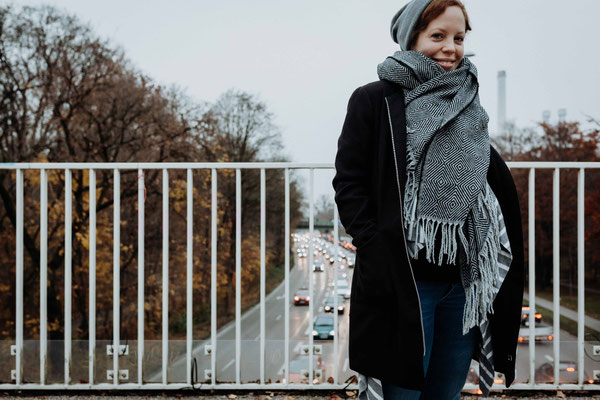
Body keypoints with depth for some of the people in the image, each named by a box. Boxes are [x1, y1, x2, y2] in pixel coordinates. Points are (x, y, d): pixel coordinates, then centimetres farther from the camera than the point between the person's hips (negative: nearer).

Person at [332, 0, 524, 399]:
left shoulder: (467, 108, 17)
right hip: (403, 281, -5)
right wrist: (377, 250, -14)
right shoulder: (375, 100, 1)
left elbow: (498, 187, 23)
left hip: (464, 283, 5)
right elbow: (348, 183, -5)